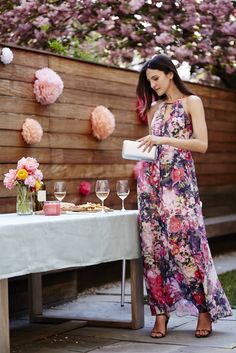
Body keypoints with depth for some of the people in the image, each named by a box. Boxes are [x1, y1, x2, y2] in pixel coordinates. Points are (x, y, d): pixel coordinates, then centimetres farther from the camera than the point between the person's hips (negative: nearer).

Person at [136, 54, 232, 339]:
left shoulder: (191, 102, 3)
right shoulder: (154, 107, 18)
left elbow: (202, 144, -8)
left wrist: (165, 140, -15)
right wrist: (141, 149, 1)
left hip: (179, 180, -5)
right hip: (151, 181, 5)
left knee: (185, 243, -9)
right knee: (154, 246, 0)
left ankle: (206, 309, 3)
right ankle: (161, 311, 5)